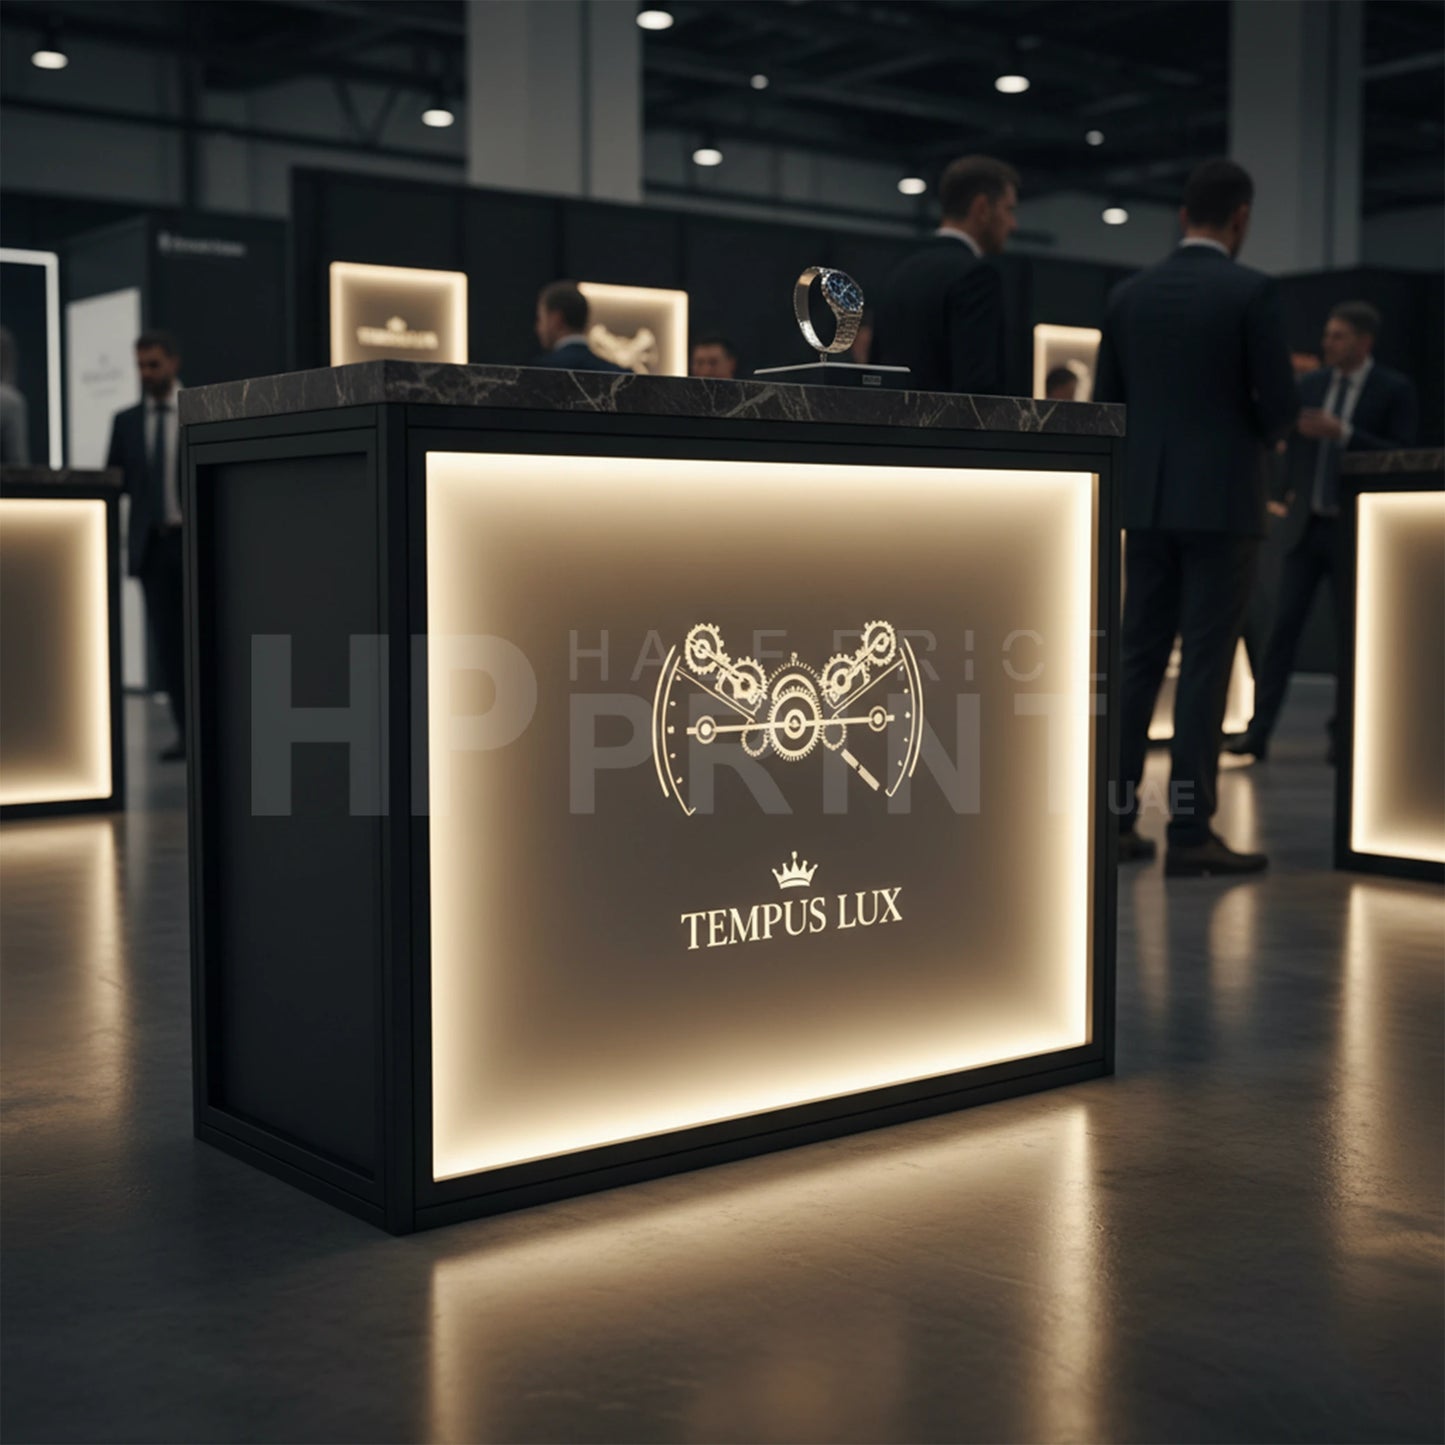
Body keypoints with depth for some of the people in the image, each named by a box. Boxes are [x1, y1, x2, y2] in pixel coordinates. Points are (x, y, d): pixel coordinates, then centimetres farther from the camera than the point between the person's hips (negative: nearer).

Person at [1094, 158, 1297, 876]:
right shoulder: (1251, 292, -8)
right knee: (1205, 665, -3)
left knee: (1137, 659, 9)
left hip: (1147, 500, 5)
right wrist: (1254, 436, 12)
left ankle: (1115, 820, 11)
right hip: (1222, 500, -5)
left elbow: (1106, 401, 9)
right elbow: (1280, 404, -9)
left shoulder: (1128, 294, 6)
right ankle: (1190, 831, -2)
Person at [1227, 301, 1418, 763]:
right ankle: (1258, 732, -4)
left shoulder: (1395, 389, -5)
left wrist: (1342, 433, -22)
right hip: (1305, 525, 3)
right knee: (1284, 625, -2)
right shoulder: (1311, 383, 8)